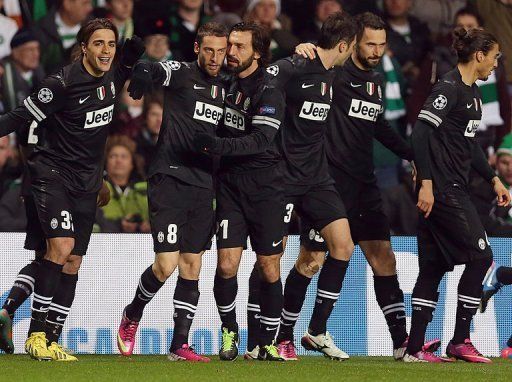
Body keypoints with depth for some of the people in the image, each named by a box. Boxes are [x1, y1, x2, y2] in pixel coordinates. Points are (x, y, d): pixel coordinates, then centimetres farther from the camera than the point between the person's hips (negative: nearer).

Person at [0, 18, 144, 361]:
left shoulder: (111, 79, 1)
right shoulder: (63, 84, -16)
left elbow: (134, 52, 19)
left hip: (86, 185, 7)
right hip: (53, 175, -7)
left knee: (73, 263, 5)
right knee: (61, 247, -23)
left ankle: (50, 341, 9)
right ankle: (36, 334, -17)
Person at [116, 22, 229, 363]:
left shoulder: (226, 87, 13)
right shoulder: (180, 73, -5)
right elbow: (146, 71, -20)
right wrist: (142, 73, -47)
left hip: (204, 186, 6)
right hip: (170, 178, -6)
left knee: (192, 266, 5)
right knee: (167, 265, -11)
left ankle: (180, 345, 10)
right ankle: (132, 317, 16)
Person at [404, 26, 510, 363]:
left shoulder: (472, 93, 17)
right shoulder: (449, 89, -13)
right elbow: (421, 133, -19)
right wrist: (426, 183, -24)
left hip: (456, 190, 10)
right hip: (441, 190, -10)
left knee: (434, 266, 7)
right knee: (480, 256, -7)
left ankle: (415, 348, 6)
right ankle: (460, 341, -1)